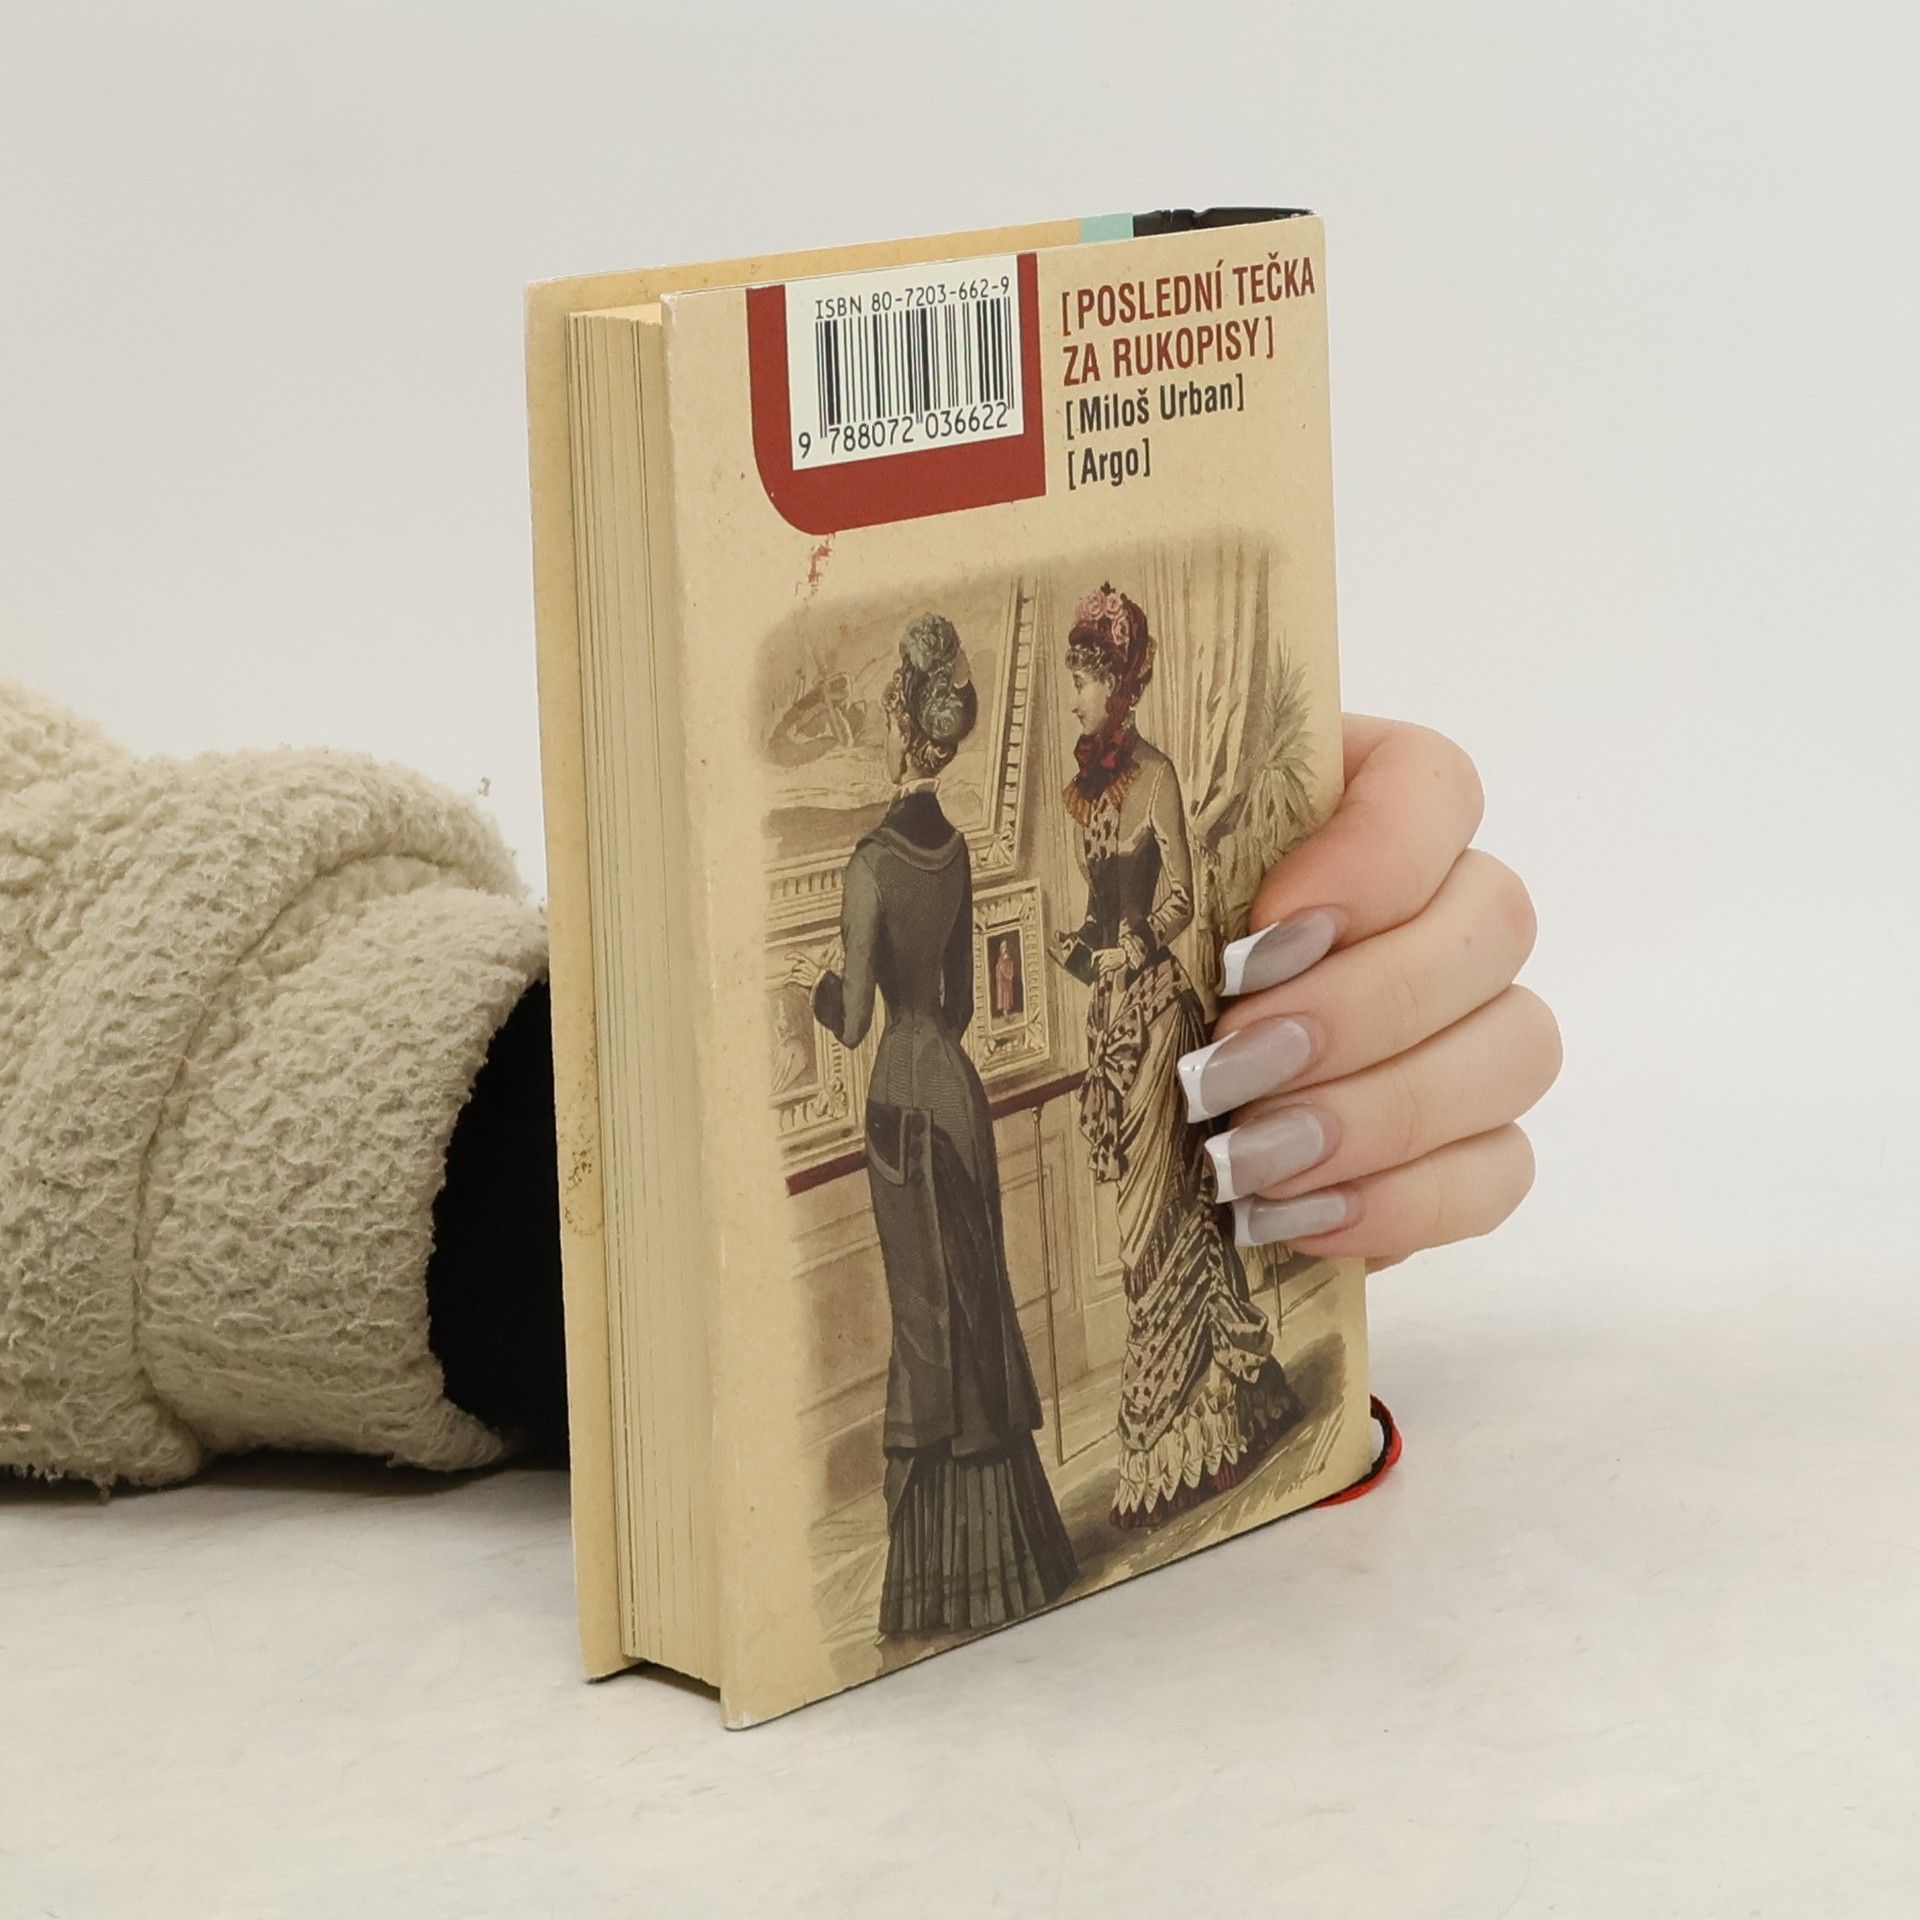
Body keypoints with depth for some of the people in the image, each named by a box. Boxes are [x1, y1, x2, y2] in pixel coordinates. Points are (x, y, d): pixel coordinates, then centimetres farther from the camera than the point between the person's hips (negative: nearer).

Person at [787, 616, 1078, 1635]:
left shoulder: (871, 864, -18)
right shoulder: (955, 849, 3)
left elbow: (855, 1021, -16)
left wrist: (817, 981, 4)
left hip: (905, 1097, -6)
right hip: (960, 1084, 6)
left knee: (931, 1317, 0)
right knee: (978, 1306, 13)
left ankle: (946, 1569, 7)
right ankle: (1003, 1543, 20)